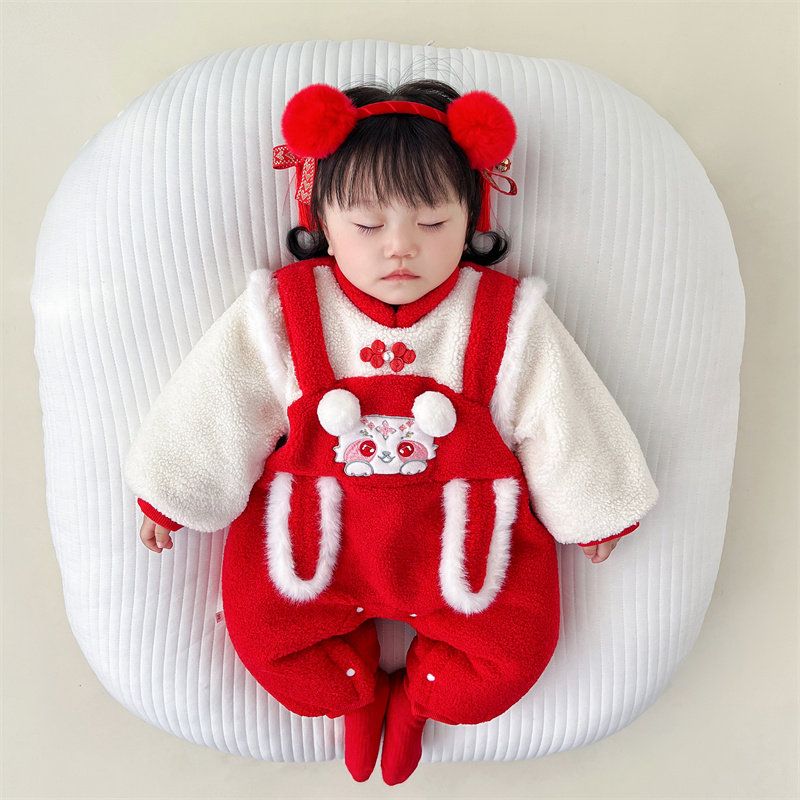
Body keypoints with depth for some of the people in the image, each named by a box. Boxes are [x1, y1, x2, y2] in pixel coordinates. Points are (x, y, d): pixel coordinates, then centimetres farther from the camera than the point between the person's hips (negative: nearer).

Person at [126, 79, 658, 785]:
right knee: (260, 630, -5)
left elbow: (557, 418, 0)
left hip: (462, 530, 0)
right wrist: (170, 496, 7)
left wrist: (592, 511, 9)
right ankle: (357, 693, 28)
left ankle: (416, 699, 27)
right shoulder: (280, 315, -11)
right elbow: (217, 408, -1)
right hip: (316, 524, 1)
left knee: (519, 647, -7)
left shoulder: (509, 322, -11)